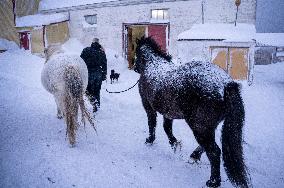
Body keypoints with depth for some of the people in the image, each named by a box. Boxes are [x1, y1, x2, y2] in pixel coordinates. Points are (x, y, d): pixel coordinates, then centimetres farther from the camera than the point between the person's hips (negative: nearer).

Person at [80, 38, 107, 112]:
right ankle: (97, 106, 19)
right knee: (97, 90, 13)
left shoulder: (86, 50, -3)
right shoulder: (102, 52, 5)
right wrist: (104, 75, 12)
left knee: (88, 89, 7)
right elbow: (104, 64, 6)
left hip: (89, 73, -3)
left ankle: (94, 101, -16)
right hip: (98, 73, 3)